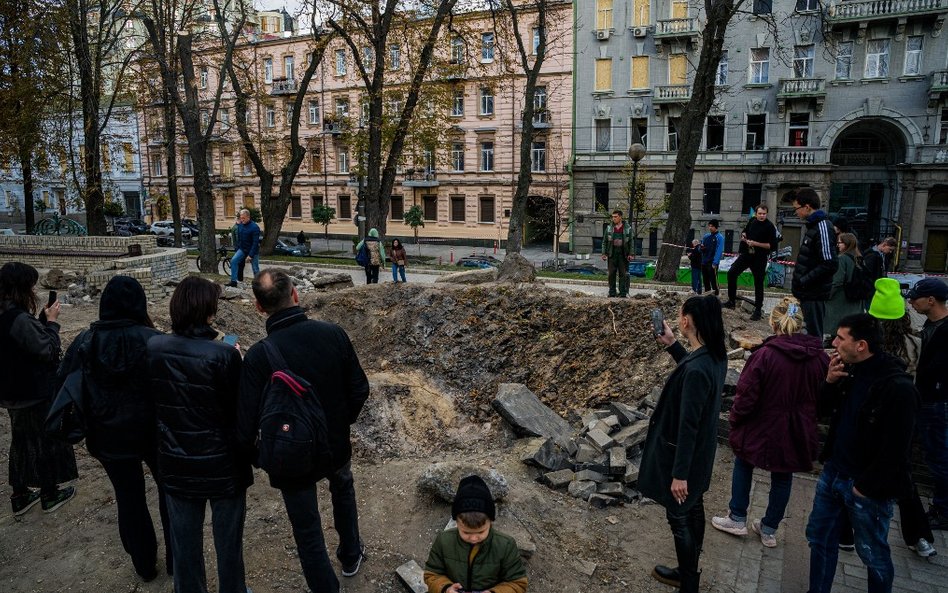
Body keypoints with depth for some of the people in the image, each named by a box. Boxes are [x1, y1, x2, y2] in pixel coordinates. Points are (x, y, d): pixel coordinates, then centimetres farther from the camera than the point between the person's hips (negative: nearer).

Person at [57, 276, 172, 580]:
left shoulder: (85, 341, -7)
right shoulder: (152, 340, -18)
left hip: (108, 436, 2)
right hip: (152, 430, -2)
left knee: (128, 497, 18)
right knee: (170, 489, 18)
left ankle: (144, 565, 32)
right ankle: (176, 559, 29)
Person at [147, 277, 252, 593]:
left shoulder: (154, 348, -9)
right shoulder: (223, 355, -24)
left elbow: (155, 400, 5)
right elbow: (240, 409, -15)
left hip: (176, 464, 4)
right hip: (223, 464, -4)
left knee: (184, 542, 21)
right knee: (228, 541, 17)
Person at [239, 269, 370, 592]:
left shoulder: (258, 356, -25)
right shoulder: (333, 334, -16)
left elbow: (248, 423, -21)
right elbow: (360, 389, -7)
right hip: (336, 446, 4)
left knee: (308, 534, 15)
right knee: (342, 488, 35)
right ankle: (350, 555, 53)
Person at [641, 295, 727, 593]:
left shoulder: (697, 370, -32)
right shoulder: (716, 356, -5)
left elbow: (687, 425, -28)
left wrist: (679, 473, -21)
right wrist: (672, 345, 11)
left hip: (683, 454, -9)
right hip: (701, 451, 9)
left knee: (679, 517, 9)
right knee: (693, 510, 23)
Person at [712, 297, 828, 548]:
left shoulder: (764, 355, -23)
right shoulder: (820, 358, -9)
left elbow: (746, 397, -18)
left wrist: (735, 419, 1)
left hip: (762, 428, -3)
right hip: (797, 433, 4)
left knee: (743, 464, 21)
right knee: (783, 477, 19)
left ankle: (738, 519, 27)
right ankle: (769, 530, 32)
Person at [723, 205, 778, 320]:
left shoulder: (770, 227, -10)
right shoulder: (752, 221, 5)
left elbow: (773, 246, -15)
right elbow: (745, 231, 26)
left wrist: (756, 243, -21)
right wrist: (743, 236, 2)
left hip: (759, 258, -5)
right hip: (746, 254, 5)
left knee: (758, 283, 1)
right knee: (731, 273, -5)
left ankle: (757, 310, 9)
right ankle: (731, 301, 5)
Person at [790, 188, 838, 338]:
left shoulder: (822, 227, -17)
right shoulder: (813, 226, 13)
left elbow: (829, 265, -24)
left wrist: (803, 282, -18)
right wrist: (799, 283, 12)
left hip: (815, 294, -9)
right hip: (808, 293, 9)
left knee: (814, 336, -2)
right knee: (811, 333, 17)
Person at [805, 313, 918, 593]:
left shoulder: (898, 388, -23)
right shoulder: (849, 370, 0)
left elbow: (894, 450, -21)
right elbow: (823, 411, 9)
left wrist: (865, 487, -14)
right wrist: (830, 382, -9)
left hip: (867, 487, -7)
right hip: (833, 473, 7)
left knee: (873, 553, 13)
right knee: (819, 537, 18)